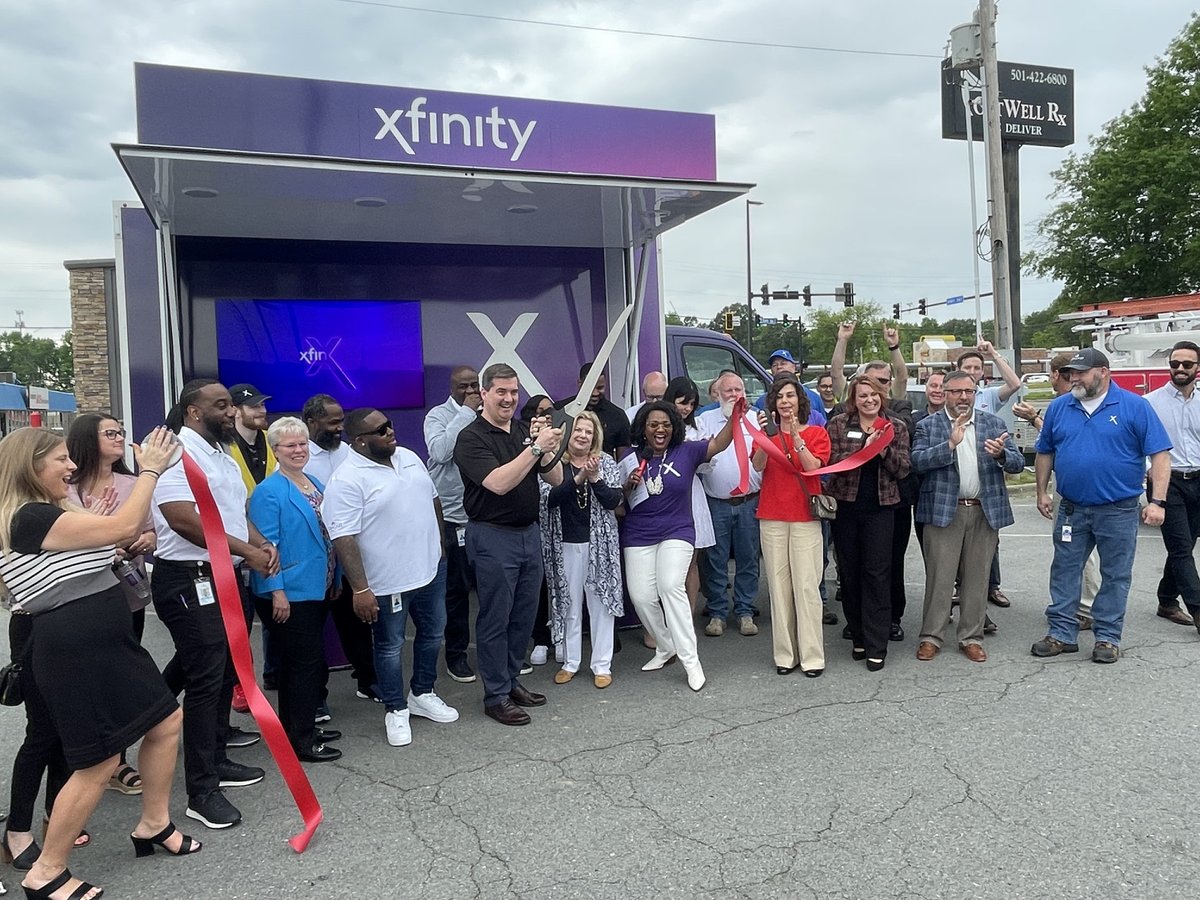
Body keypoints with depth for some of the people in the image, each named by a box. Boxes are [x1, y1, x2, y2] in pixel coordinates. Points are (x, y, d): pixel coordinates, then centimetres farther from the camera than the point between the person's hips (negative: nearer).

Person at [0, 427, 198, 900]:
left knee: (166, 722, 15)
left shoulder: (56, 512, 15)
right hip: (73, 651, -10)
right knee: (98, 762, -1)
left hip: (108, 642, 10)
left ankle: (154, 825, 31)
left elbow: (119, 539, 21)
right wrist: (150, 470, -12)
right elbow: (123, 528, -22)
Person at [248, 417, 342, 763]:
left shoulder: (317, 487, 12)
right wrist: (277, 591, -21)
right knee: (308, 663, -4)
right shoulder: (269, 492, -13)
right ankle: (300, 740, 7)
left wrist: (336, 579, 18)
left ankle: (301, 728, 29)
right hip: (289, 594, -8)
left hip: (316, 589, 8)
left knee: (299, 663, 17)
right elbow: (265, 545, -17)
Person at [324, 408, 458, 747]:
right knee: (390, 646, 10)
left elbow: (432, 500, 16)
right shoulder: (347, 480, -18)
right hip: (387, 581, -7)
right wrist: (360, 589, -24)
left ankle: (423, 694, 38)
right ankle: (396, 710, 27)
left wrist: (441, 544, 16)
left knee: (433, 634, 19)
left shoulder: (409, 457, 5)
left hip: (431, 568, 7)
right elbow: (343, 539, -22)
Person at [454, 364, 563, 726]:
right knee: (495, 619, 3)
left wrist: (546, 444, -12)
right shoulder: (472, 438, -11)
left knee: (524, 616, 15)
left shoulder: (524, 430, 8)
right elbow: (499, 483, -25)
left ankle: (510, 680, 30)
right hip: (493, 537, -7)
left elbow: (556, 479, 5)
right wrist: (536, 448, -27)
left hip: (529, 532, 7)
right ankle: (495, 696, 14)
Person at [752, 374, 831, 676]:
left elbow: (813, 467, -10)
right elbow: (759, 466, -6)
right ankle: (785, 654, 9)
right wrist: (763, 435, -19)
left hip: (805, 518, -2)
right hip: (772, 518, 2)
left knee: (807, 586, -4)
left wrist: (796, 436, -17)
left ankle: (812, 656, 2)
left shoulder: (816, 433, 6)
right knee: (778, 585, 2)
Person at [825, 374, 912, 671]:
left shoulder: (896, 427, 6)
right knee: (849, 573, 7)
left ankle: (876, 647, 3)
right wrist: (865, 446, -18)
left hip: (880, 507, 0)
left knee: (877, 574, -3)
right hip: (846, 506, 1)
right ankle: (858, 637, 22)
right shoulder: (838, 424, 3)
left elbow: (903, 469, 0)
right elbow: (833, 462, -8)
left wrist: (885, 448, -15)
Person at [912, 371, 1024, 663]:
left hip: (985, 511, 3)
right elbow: (918, 461, -11)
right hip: (943, 510, -2)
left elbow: (1018, 464, 4)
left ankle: (972, 638, 20)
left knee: (976, 578, 9)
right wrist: (950, 444, -22)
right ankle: (931, 636, 11)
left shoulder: (994, 423, 10)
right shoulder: (928, 425, 3)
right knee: (939, 577, 0)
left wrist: (1001, 455, -18)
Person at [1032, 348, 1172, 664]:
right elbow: (1045, 453, 13)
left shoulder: (1134, 406, -5)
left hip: (1118, 510, -3)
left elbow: (1160, 454, -7)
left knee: (1115, 576, 7)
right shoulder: (1058, 407, 4)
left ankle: (1108, 637, 19)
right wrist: (1042, 492, 10)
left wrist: (1157, 501, -14)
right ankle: (1062, 633, 17)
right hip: (1071, 509, 3)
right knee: (1064, 572, 7)